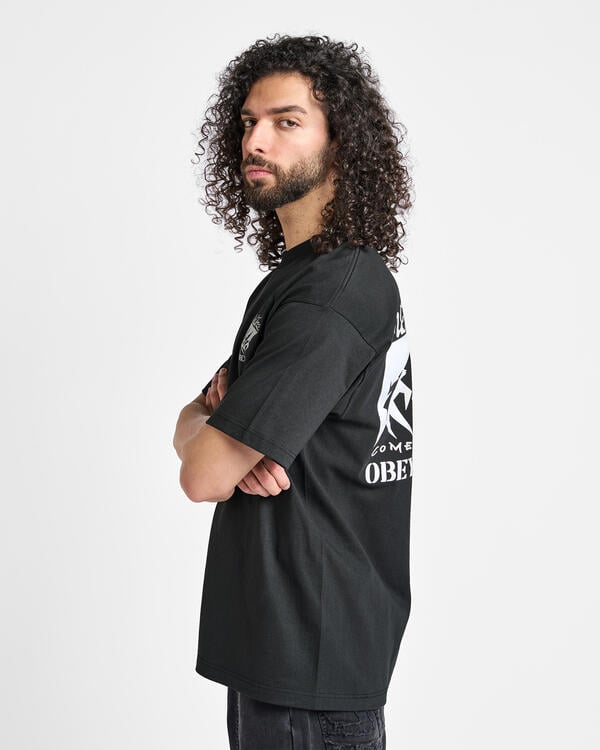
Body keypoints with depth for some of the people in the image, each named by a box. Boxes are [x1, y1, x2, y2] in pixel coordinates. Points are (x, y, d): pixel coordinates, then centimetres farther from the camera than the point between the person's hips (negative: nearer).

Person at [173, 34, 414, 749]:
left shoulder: (337, 290, -21)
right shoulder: (291, 275, 12)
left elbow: (202, 476, -22)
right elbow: (187, 429, 11)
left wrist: (222, 447, -1)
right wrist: (219, 410, -12)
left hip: (310, 654, -9)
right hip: (273, 636, 9)